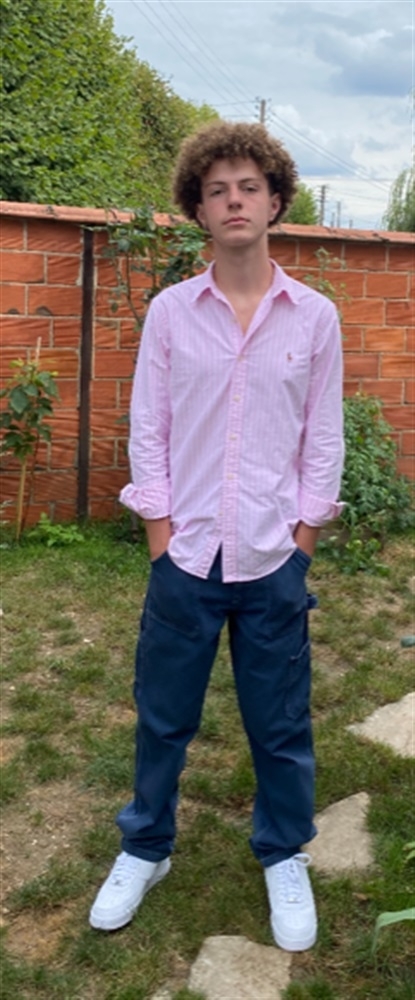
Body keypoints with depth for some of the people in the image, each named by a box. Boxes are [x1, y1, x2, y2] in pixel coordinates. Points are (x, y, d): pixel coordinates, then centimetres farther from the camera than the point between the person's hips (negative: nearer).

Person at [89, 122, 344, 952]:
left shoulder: (315, 316, 0)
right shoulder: (170, 311, 0)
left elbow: (323, 438, 2)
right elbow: (147, 429, 1)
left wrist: (301, 542, -1)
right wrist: (161, 538, -3)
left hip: (274, 561, 0)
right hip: (185, 556, 1)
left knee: (281, 724, 12)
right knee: (161, 718, 13)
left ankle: (284, 859, 34)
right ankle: (145, 849, 35)